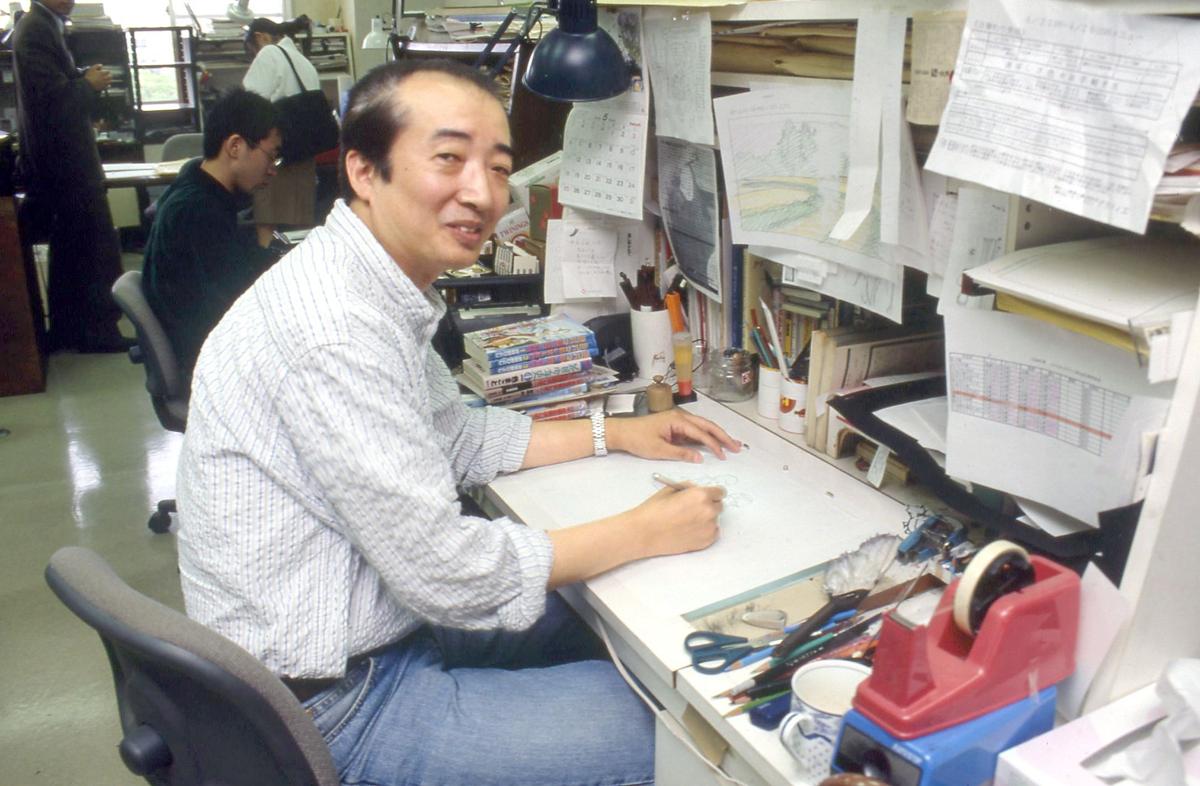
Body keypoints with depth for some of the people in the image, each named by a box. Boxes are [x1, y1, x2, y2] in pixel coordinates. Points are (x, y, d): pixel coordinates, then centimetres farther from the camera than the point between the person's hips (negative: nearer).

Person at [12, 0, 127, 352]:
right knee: (96, 247, -5)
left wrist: (85, 79, 2)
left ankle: (67, 329, 23)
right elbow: (54, 95, -23)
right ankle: (97, 329, 1)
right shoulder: (37, 30, -15)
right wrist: (89, 84, -8)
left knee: (70, 251, 15)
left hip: (61, 158, 10)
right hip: (65, 159, -10)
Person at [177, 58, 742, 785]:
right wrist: (646, 532, -17)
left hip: (364, 633, 9)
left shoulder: (380, 289, 1)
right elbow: (445, 572, -26)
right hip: (331, 705, -9)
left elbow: (455, 438, 15)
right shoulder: (334, 327, -29)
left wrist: (613, 434, 10)